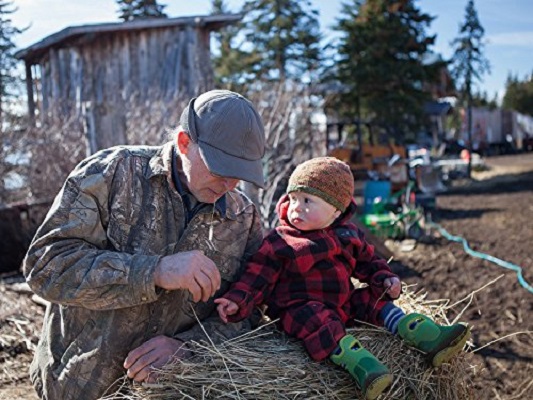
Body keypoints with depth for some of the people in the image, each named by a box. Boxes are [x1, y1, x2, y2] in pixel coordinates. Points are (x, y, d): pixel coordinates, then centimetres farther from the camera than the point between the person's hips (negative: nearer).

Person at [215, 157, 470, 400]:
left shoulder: (348, 235, 6)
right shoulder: (278, 242, -7)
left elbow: (368, 261, 18)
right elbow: (258, 277, -9)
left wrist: (385, 279, 0)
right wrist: (238, 301, -22)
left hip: (343, 302, 6)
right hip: (301, 307, -5)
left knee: (374, 299, -5)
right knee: (317, 320, -34)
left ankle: (430, 339, -10)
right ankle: (363, 367, -52)